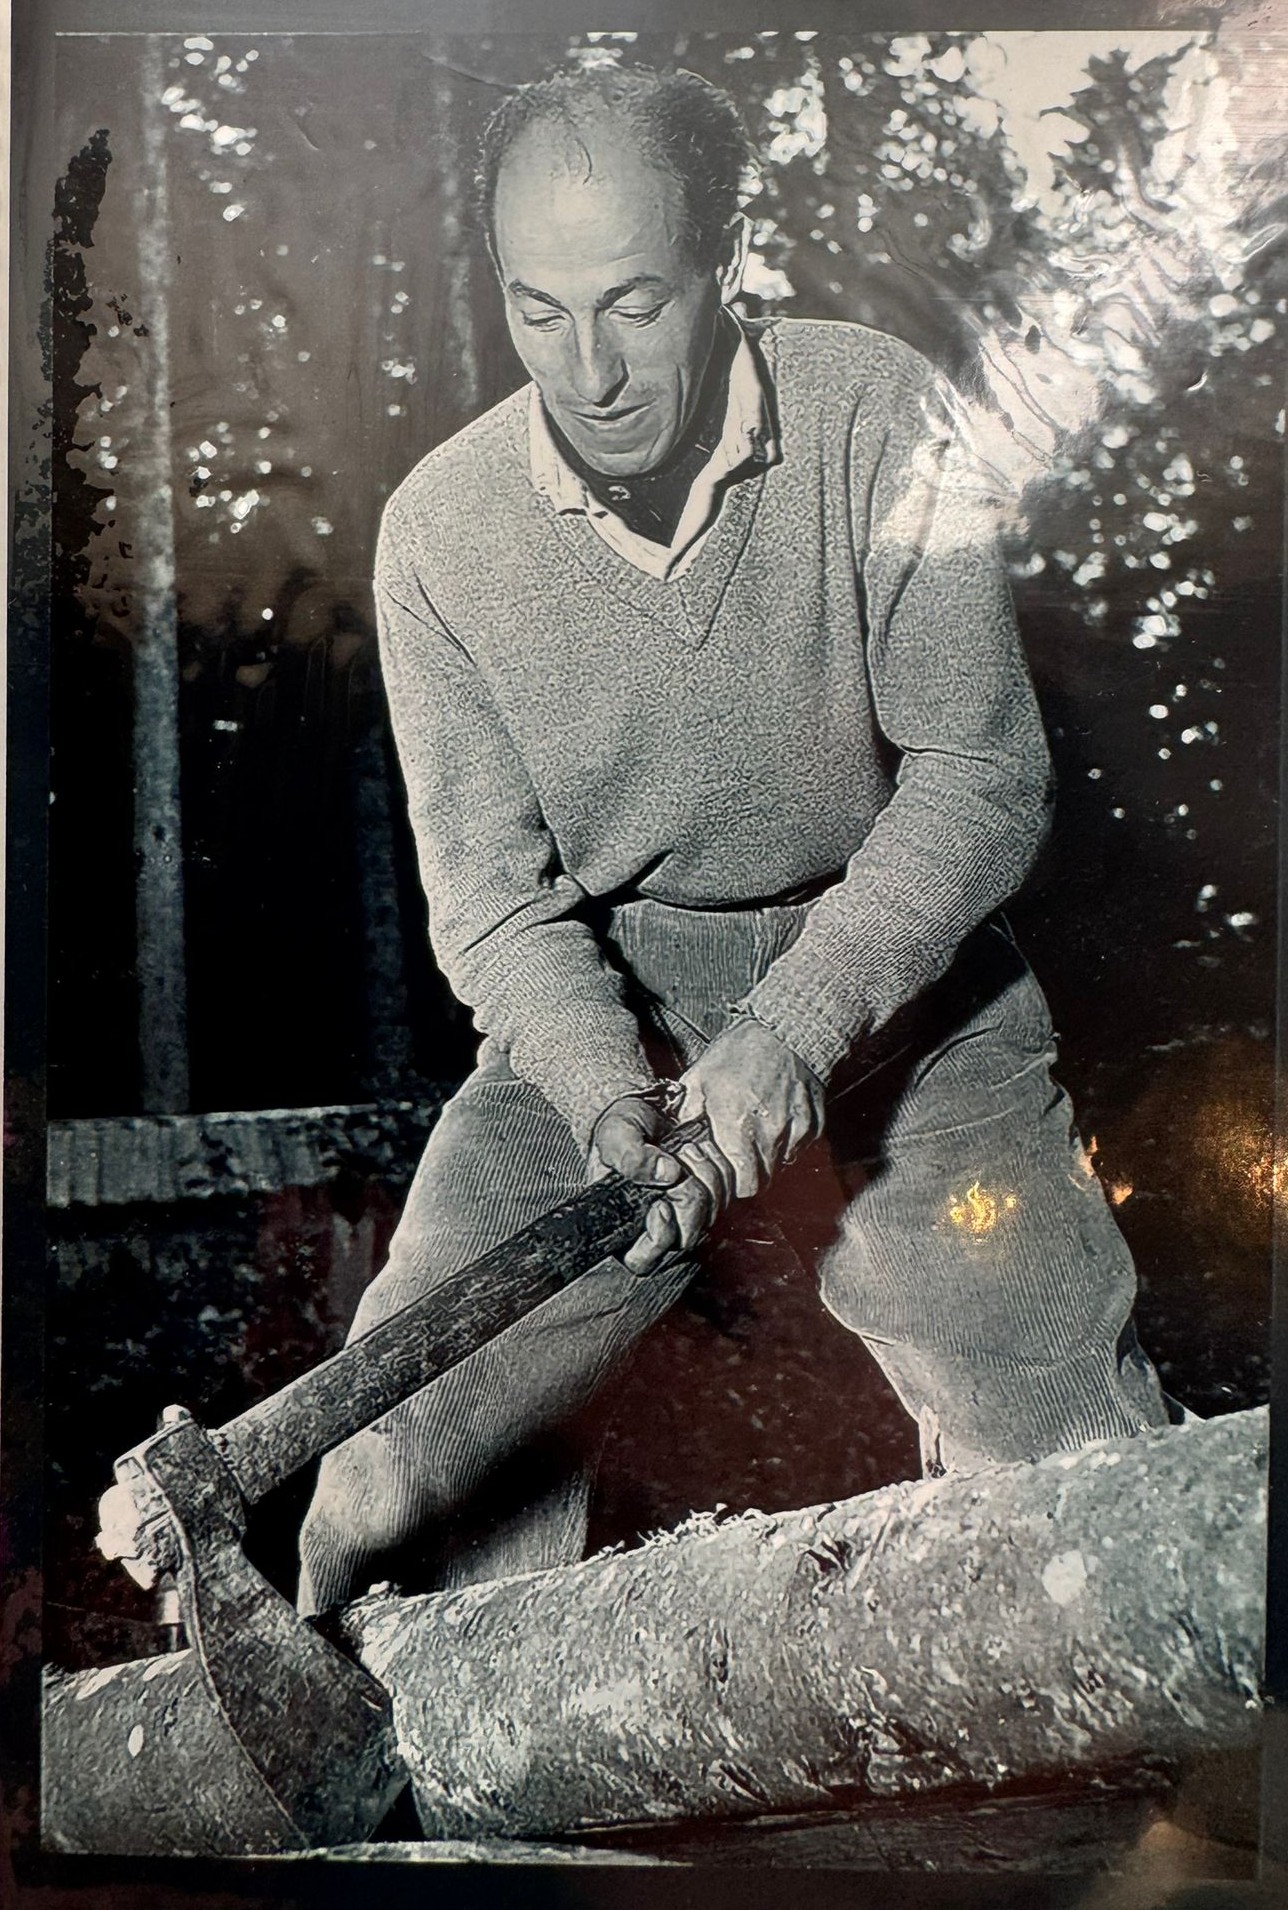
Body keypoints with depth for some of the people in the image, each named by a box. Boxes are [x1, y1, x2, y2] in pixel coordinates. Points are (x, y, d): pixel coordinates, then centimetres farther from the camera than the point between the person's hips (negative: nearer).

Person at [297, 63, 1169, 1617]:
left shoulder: (878, 422, -12)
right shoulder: (440, 532, -9)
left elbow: (983, 774, -13)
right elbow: (495, 898, -6)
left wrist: (794, 1027, -25)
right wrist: (612, 1100, -24)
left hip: (890, 948, 0)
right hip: (605, 983, 1)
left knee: (1077, 1448, -15)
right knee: (404, 1453, -9)